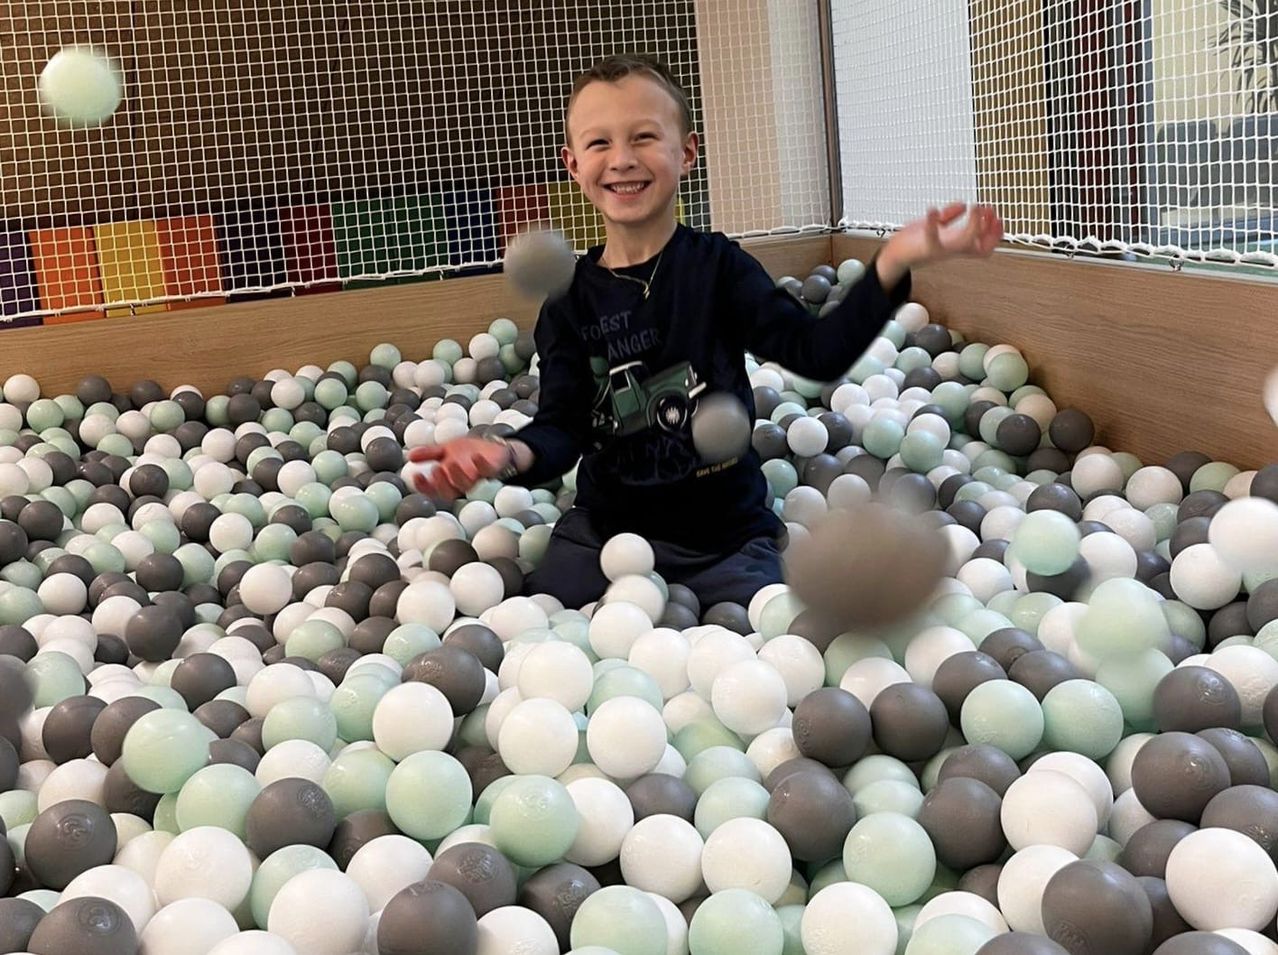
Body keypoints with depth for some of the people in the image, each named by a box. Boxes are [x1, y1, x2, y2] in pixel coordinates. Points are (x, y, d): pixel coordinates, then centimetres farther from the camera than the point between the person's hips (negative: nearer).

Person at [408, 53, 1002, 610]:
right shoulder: (572, 297, -2)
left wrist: (892, 264, -33)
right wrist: (511, 454, -32)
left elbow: (816, 351, -18)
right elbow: (563, 424, -8)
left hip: (725, 534, -1)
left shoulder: (717, 266, -7)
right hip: (605, 528, 2)